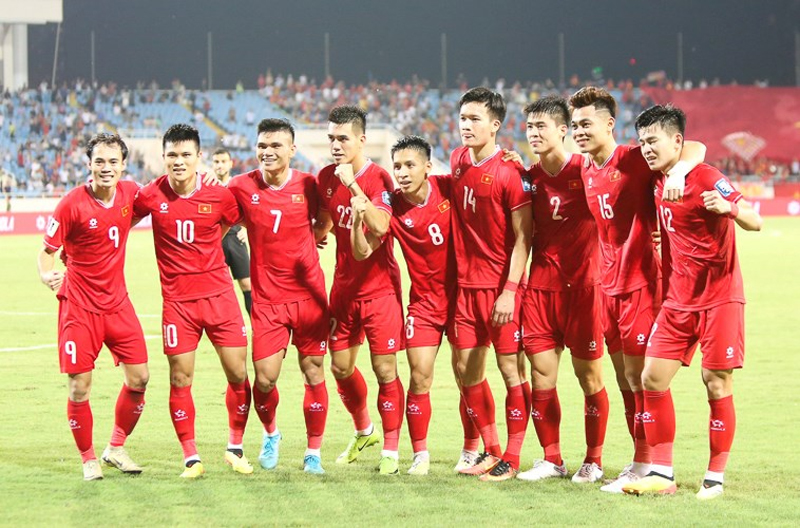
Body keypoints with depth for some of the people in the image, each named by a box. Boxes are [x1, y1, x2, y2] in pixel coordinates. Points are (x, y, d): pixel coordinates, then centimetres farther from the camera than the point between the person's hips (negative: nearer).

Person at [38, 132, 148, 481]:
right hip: (79, 305, -5)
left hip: (117, 302, 5)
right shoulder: (72, 204, -15)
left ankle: (116, 448, 22)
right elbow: (48, 250, -9)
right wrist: (48, 275, -27)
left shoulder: (130, 193, -1)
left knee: (139, 378, 2)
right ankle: (88, 459, 14)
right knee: (79, 387, -4)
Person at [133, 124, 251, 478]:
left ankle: (235, 448, 19)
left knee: (237, 374, 1)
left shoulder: (219, 195, -5)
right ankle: (191, 457, 11)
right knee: (180, 379, -1)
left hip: (219, 295, 1)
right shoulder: (150, 196, -5)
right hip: (177, 300, -1)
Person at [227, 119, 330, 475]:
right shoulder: (241, 187, -5)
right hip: (267, 297, 0)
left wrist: (318, 236, 1)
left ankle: (313, 451, 16)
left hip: (309, 293, 1)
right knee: (265, 377, -4)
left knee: (313, 372, 3)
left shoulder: (309, 186, -2)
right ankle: (270, 433, 27)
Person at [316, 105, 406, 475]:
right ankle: (363, 432, 35)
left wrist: (352, 184, -33)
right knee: (341, 367, 12)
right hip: (344, 287, 6)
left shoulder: (378, 179, -15)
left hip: (379, 288, -6)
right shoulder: (327, 178, 5)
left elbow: (380, 225, -33)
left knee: (385, 370, -6)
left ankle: (390, 451, 5)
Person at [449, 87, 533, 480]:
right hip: (466, 282, 7)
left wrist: (510, 290, -19)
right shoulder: (458, 160, 7)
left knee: (511, 367, -2)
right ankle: (491, 452, 23)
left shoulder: (509, 173, -14)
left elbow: (523, 237, -13)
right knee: (466, 368, 10)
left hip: (501, 285, -7)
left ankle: (512, 459, 6)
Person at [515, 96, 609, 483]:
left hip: (582, 284, -4)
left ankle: (593, 460, 13)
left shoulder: (585, 170, -6)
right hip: (541, 286, 4)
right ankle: (552, 459, 14)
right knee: (541, 374, 3)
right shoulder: (529, 178, 8)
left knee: (589, 375, 2)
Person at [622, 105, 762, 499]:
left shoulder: (706, 178, -13)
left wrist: (727, 207, -40)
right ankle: (662, 474, 6)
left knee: (717, 385, -3)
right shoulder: (658, 182, 8)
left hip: (719, 300, -7)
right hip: (678, 301, 7)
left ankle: (715, 477, 7)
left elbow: (755, 223, -20)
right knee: (653, 379, 0)